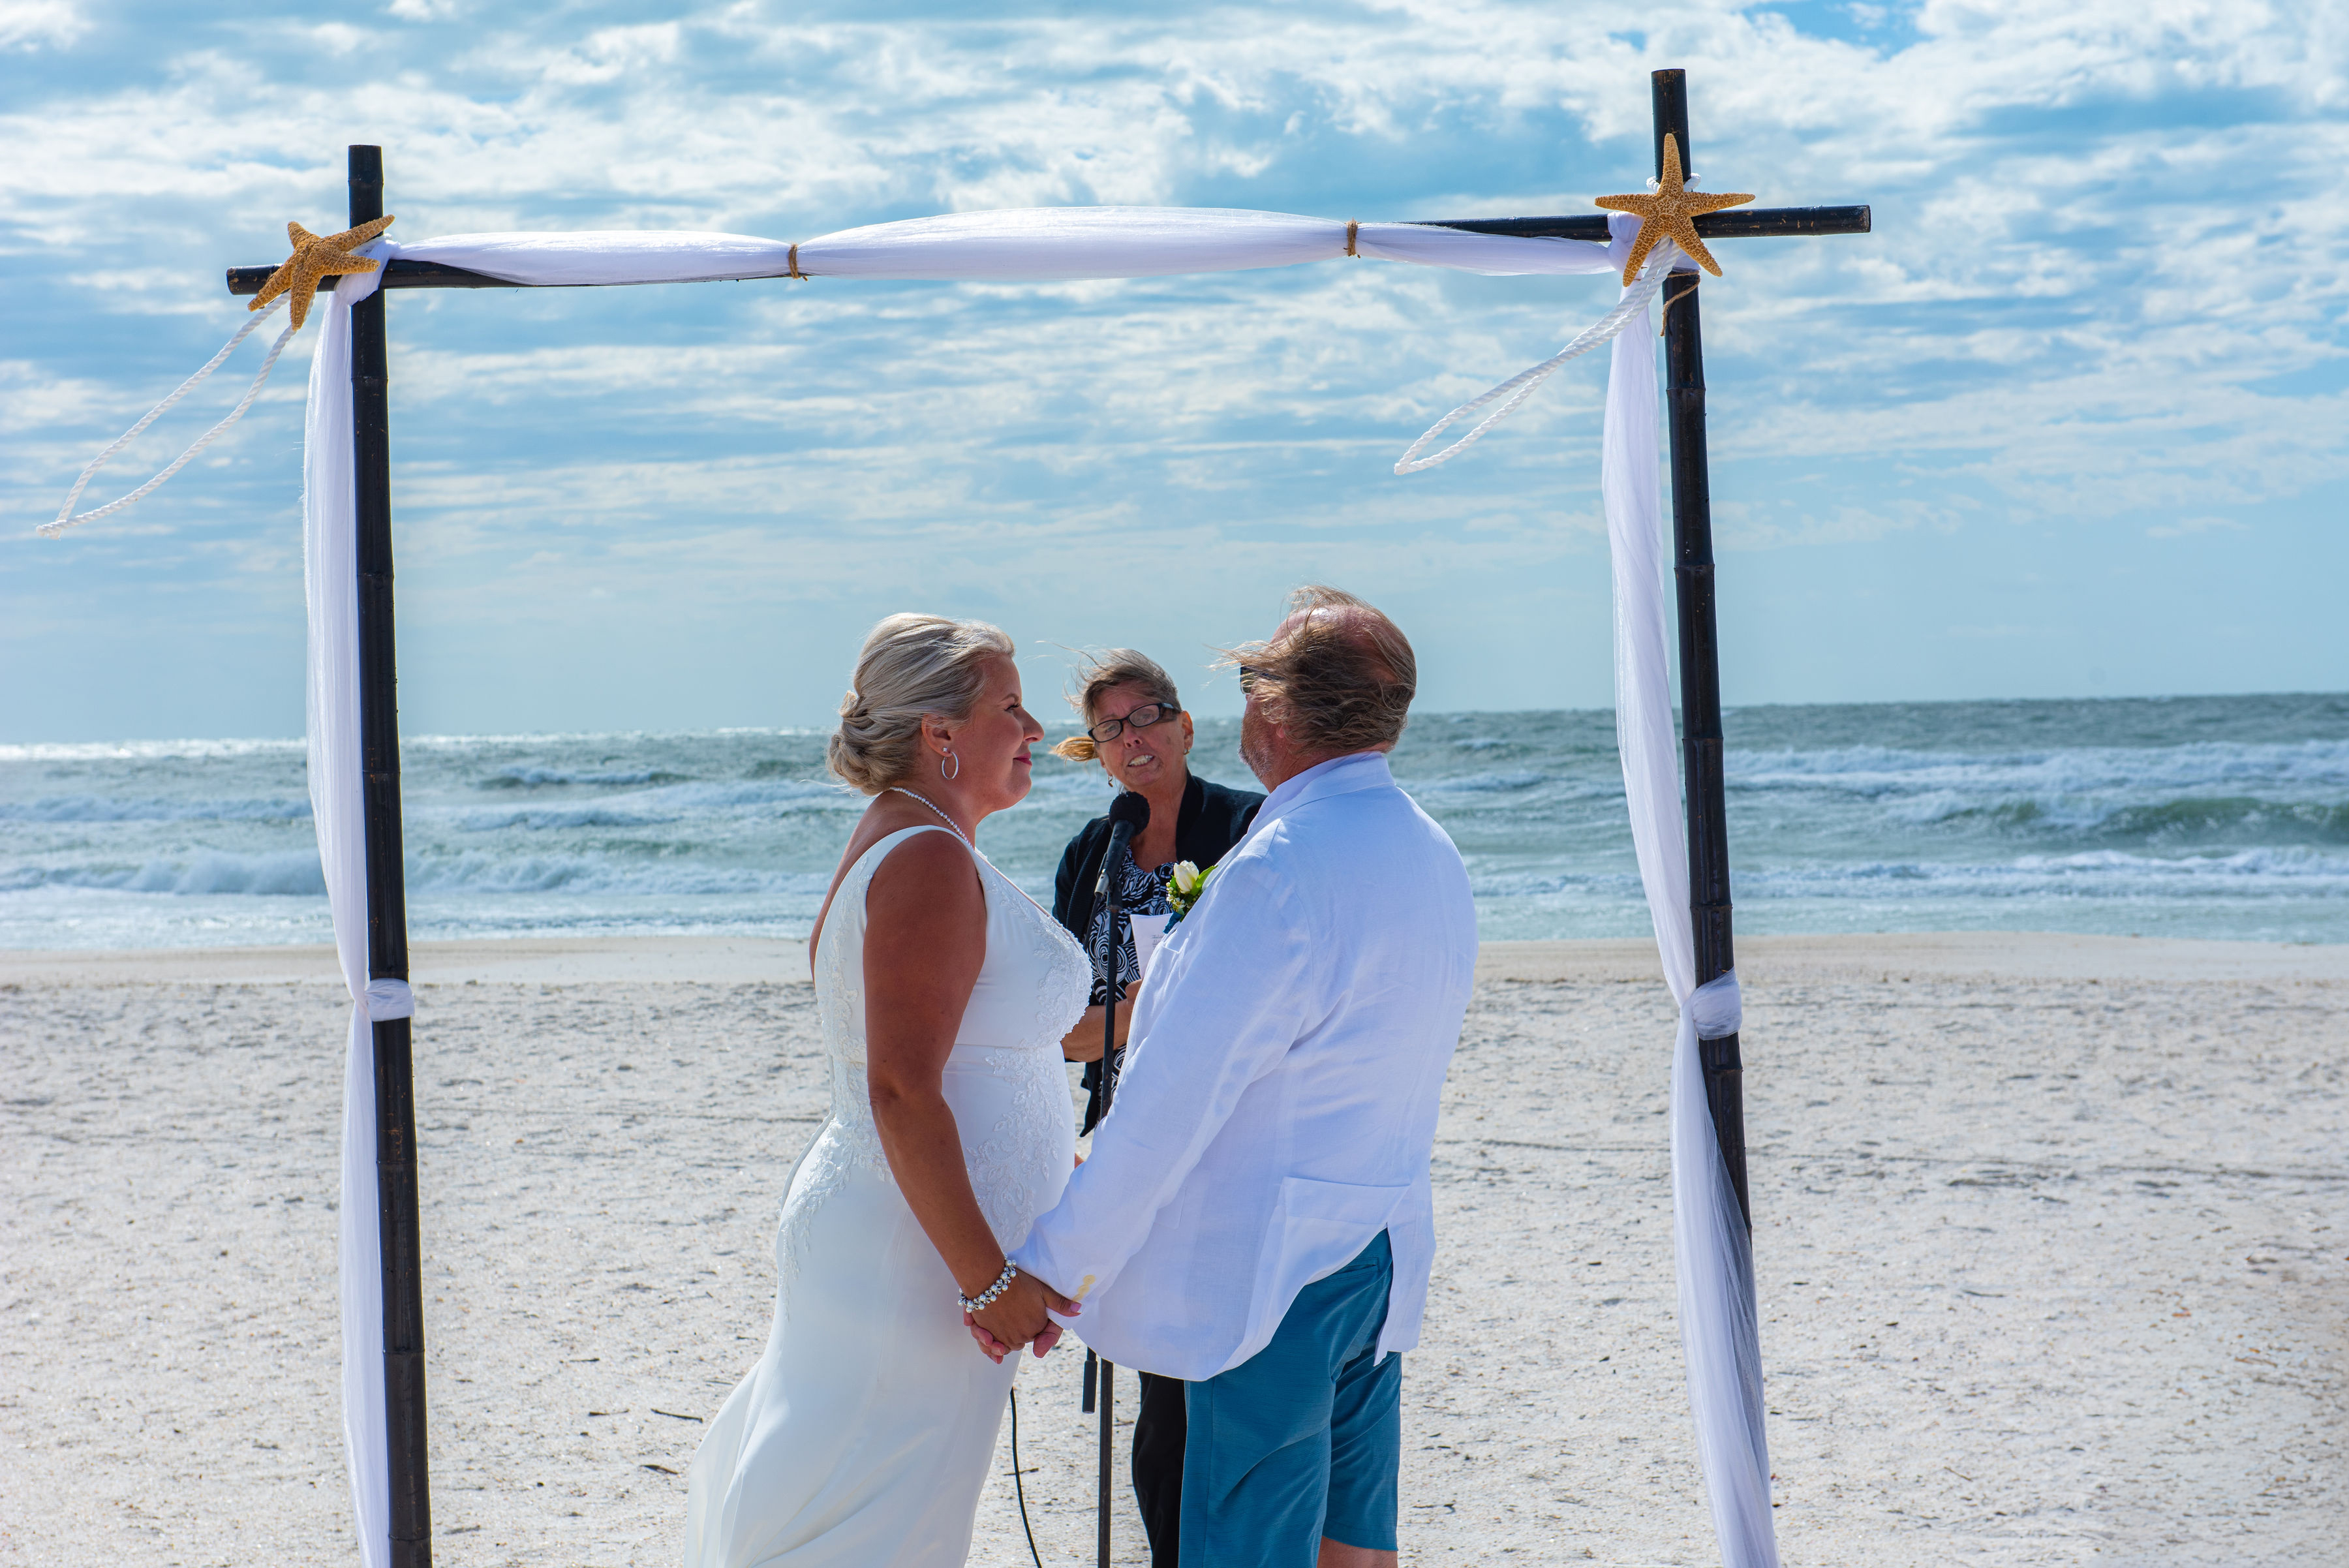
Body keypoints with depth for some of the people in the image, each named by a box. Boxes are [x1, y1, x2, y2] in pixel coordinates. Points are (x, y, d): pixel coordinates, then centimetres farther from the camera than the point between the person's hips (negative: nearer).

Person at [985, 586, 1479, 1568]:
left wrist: (1047, 1268, -14)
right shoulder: (1434, 857, 9)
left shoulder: (1277, 870, -20)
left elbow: (1172, 1099, -20)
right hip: (1385, 1256, 9)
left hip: (1272, 1272, -9)